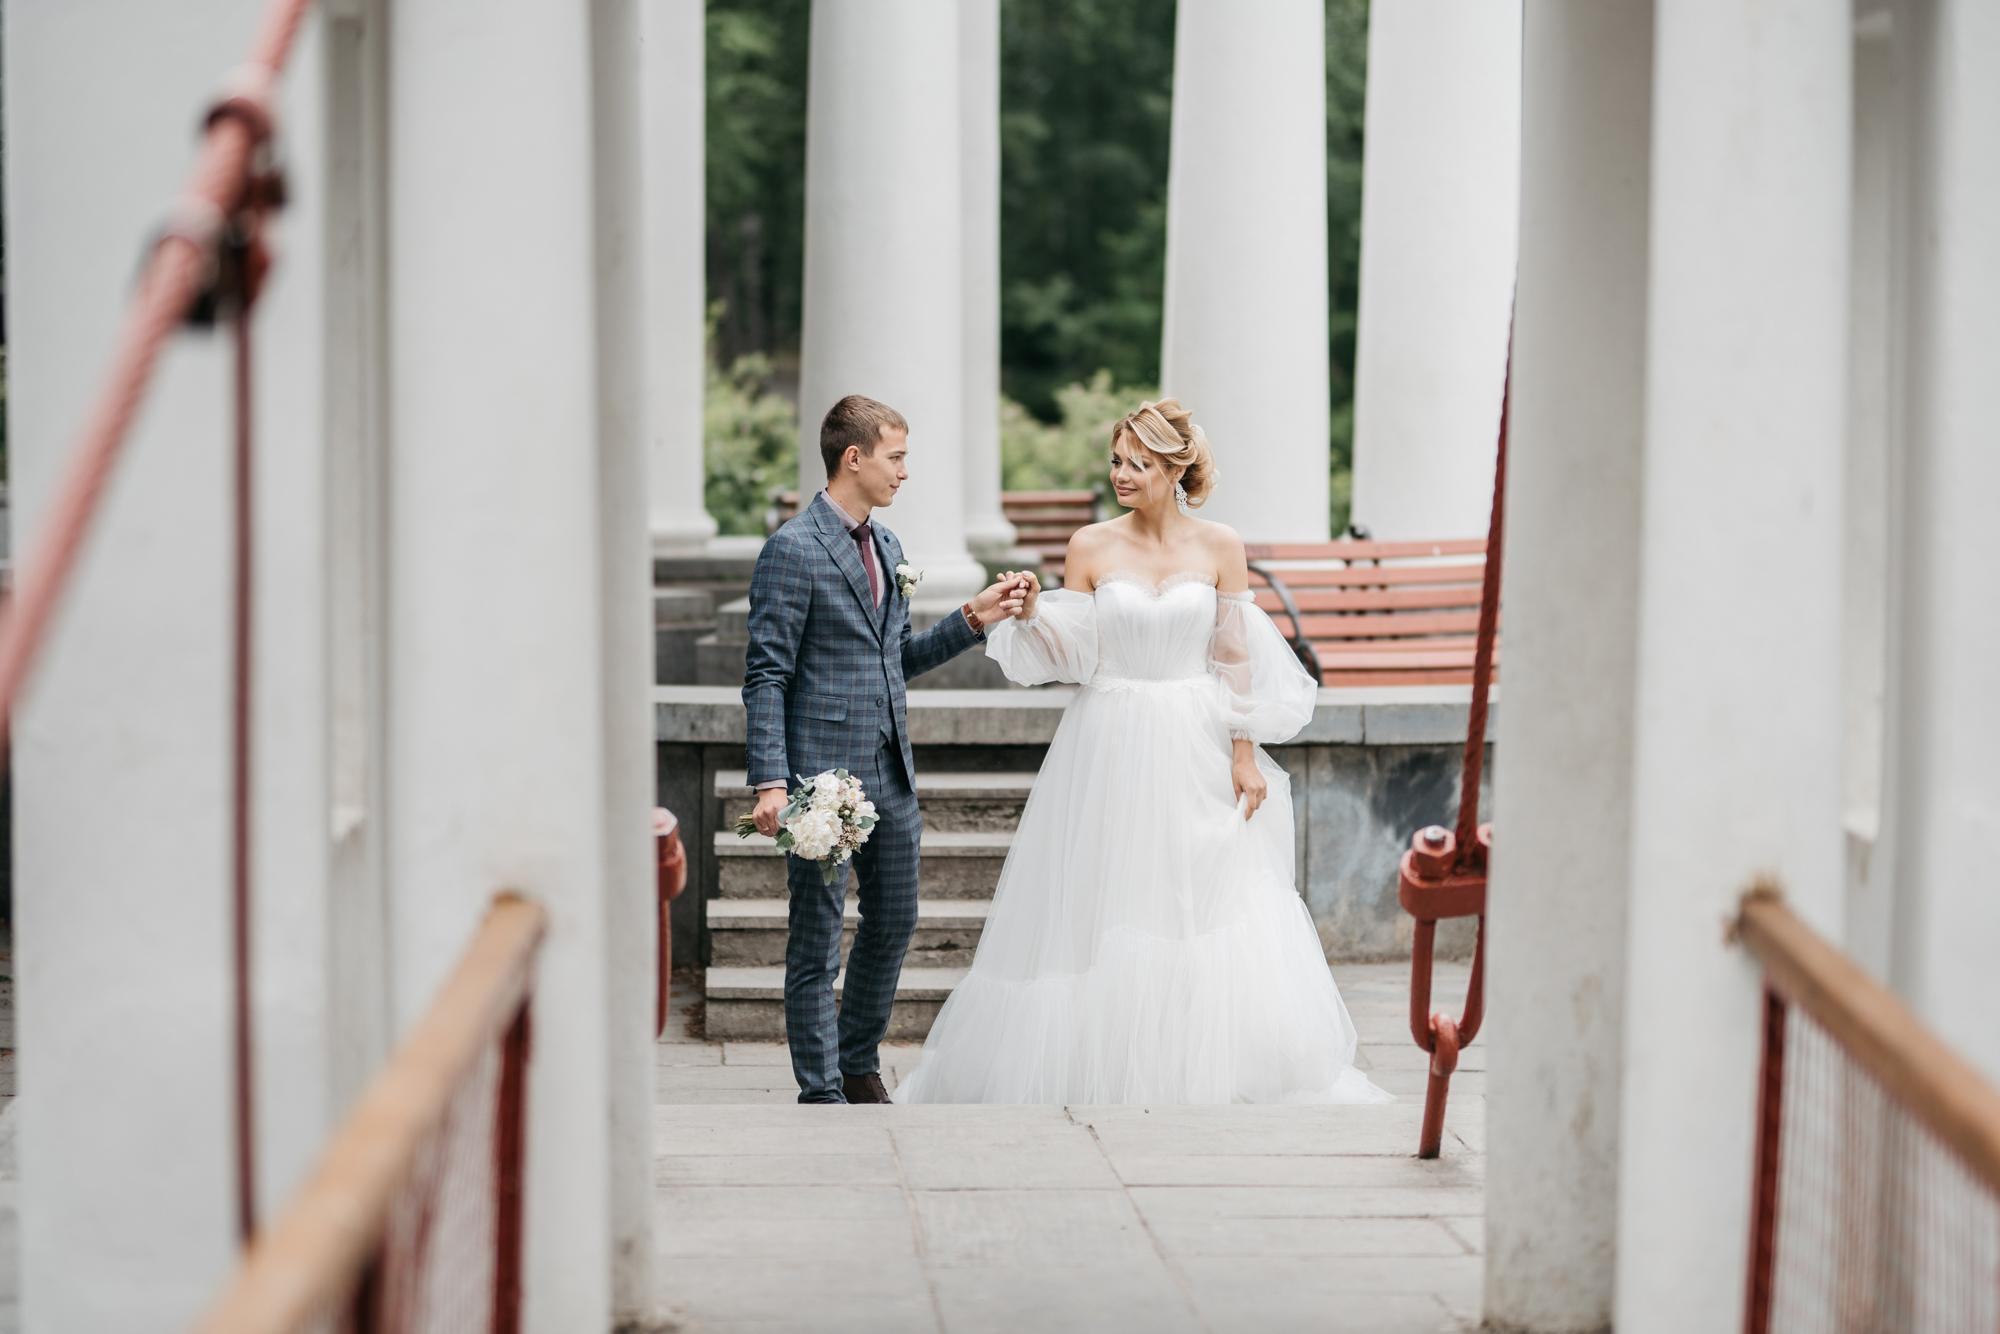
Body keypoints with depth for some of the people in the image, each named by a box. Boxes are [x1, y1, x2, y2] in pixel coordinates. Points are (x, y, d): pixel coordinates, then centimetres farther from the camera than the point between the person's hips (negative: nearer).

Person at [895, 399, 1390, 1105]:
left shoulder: (1218, 547, 1)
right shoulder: (1091, 546, 1)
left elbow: (1235, 656, 2)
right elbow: (1067, 656, 3)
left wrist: (1245, 755, -2)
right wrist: (1034, 611, -16)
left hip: (1195, 755, 0)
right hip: (1109, 749, 0)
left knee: (1206, 910, -2)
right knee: (1097, 921, 1)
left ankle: (1206, 1076, 10)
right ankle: (1096, 1075, 12)